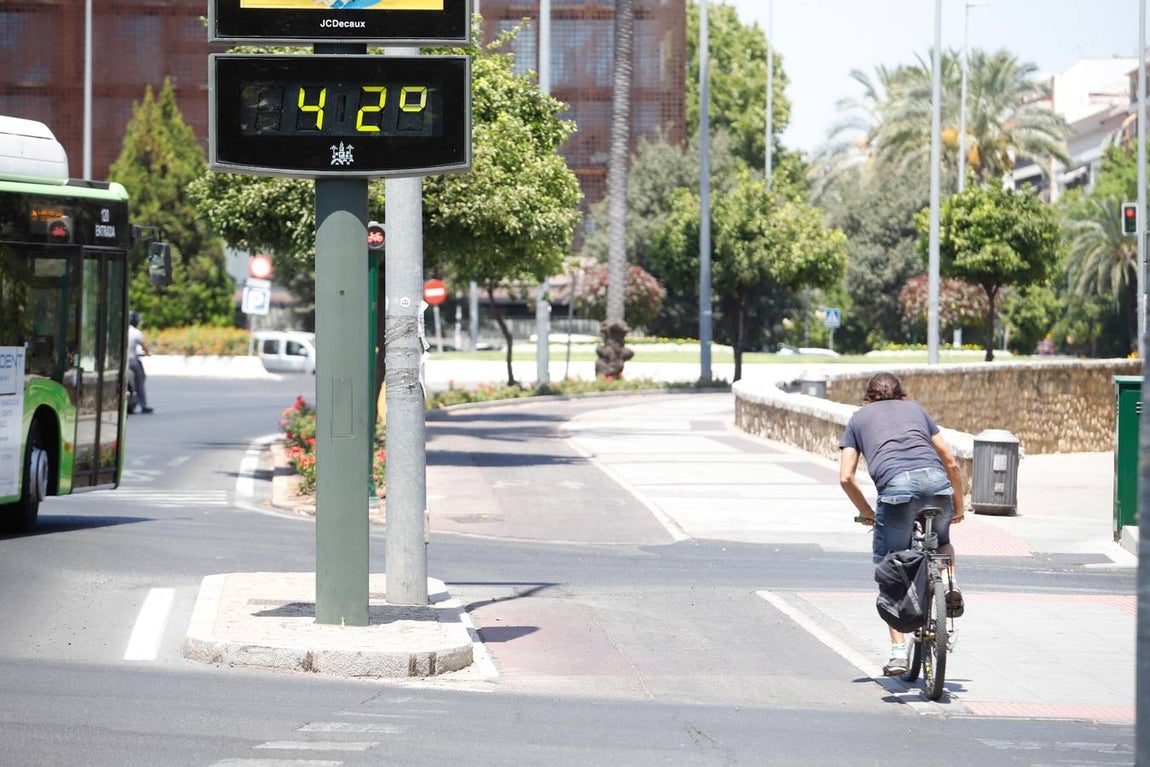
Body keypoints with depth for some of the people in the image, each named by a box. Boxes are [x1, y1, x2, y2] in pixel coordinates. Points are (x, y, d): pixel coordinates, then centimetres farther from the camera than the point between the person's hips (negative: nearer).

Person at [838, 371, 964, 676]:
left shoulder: (859, 418, 26)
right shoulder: (915, 409, 31)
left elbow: (846, 477, 16)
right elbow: (951, 462, 25)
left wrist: (866, 512, 30)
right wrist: (959, 505, 37)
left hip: (895, 486, -2)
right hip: (936, 480, 2)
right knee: (941, 541, 34)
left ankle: (898, 651, 6)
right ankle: (950, 585, 5)